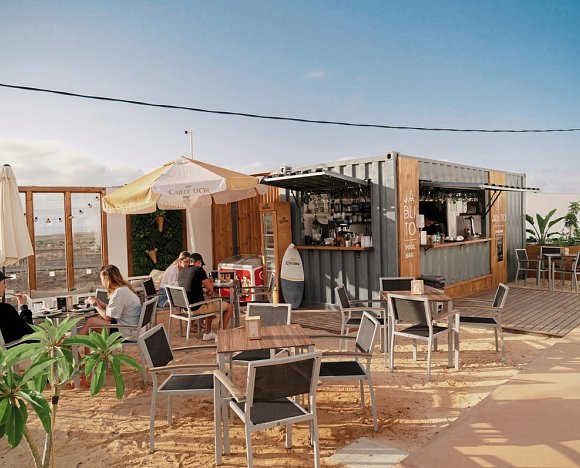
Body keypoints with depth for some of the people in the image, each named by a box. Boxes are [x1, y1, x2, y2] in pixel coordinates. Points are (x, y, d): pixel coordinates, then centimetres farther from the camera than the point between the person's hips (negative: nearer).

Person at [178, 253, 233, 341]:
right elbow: (210, 288, -11)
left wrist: (205, 291, 19)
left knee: (211, 304, 36)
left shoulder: (181, 272, 9)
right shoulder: (199, 270, -13)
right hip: (198, 308, -8)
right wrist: (210, 282, 10)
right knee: (229, 307, 7)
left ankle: (208, 333, 34)